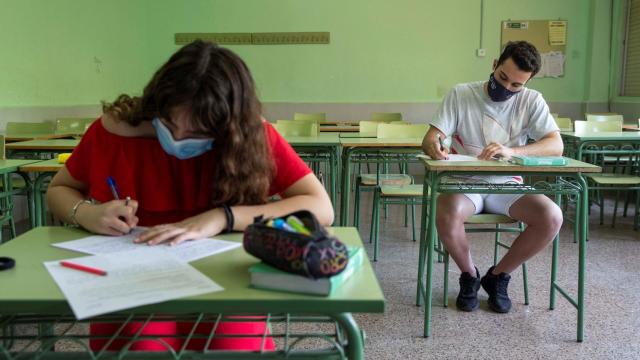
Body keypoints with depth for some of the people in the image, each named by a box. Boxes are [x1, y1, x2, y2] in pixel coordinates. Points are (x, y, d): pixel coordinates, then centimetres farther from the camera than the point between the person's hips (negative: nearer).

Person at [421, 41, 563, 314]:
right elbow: (430, 139, -8)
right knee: (447, 217, -35)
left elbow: (556, 146, -13)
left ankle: (498, 276, 2)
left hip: (508, 185, 2)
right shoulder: (460, 94, -3)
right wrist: (434, 146, -34)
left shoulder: (532, 101, -1)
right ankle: (469, 275, -1)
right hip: (464, 183, -2)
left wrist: (511, 151, -32)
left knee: (552, 218, -25)